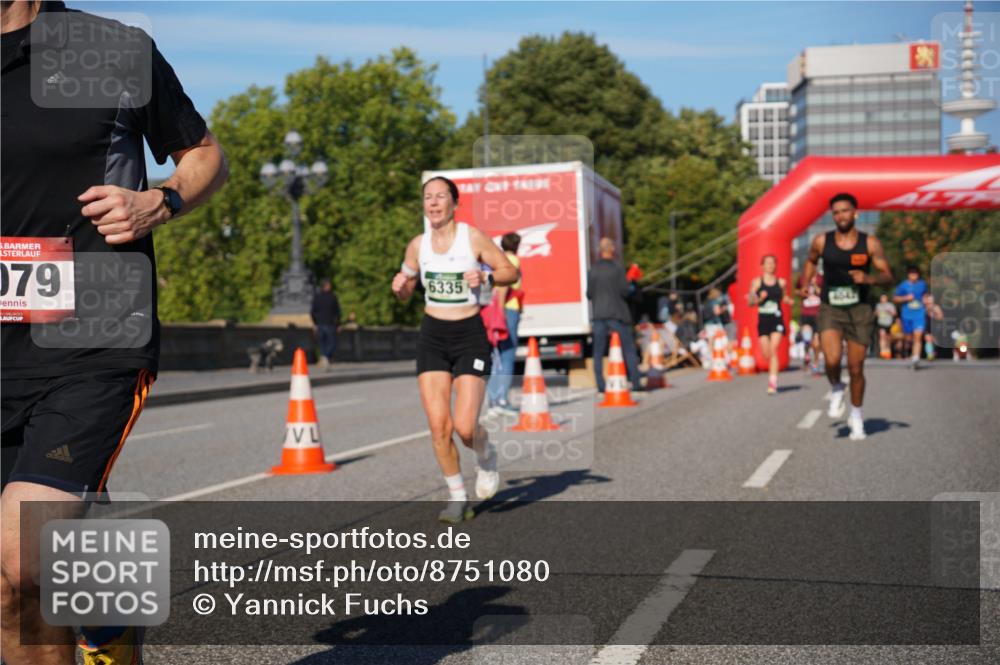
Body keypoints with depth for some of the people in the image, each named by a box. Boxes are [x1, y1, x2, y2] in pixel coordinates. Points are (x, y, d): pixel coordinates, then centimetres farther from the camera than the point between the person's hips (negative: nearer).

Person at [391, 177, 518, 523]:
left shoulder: (473, 237, -7)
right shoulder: (418, 245, 4)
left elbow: (511, 272, -1)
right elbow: (405, 293, 15)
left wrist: (486, 277, -20)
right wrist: (399, 287, -8)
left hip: (470, 335, -3)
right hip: (432, 336, 3)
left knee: (465, 426, -13)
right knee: (438, 425, -5)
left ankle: (487, 458, 24)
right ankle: (457, 498, 12)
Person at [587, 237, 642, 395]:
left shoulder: (593, 270, 1)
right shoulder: (617, 268, -8)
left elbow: (589, 294, 2)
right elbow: (624, 291, -11)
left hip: (599, 314, 3)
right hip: (617, 314, -3)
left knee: (598, 352, 7)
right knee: (629, 349, 5)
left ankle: (600, 386, 2)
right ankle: (635, 383, 3)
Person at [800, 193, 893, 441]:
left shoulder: (870, 243, -4)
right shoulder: (822, 242, 0)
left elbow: (888, 276, -3)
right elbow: (811, 261, 22)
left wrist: (869, 278, -22)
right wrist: (805, 283, 8)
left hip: (859, 311, 0)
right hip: (830, 309, 0)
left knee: (856, 369, 4)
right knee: (832, 360, -23)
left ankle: (856, 415, 27)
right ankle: (836, 391, 12)